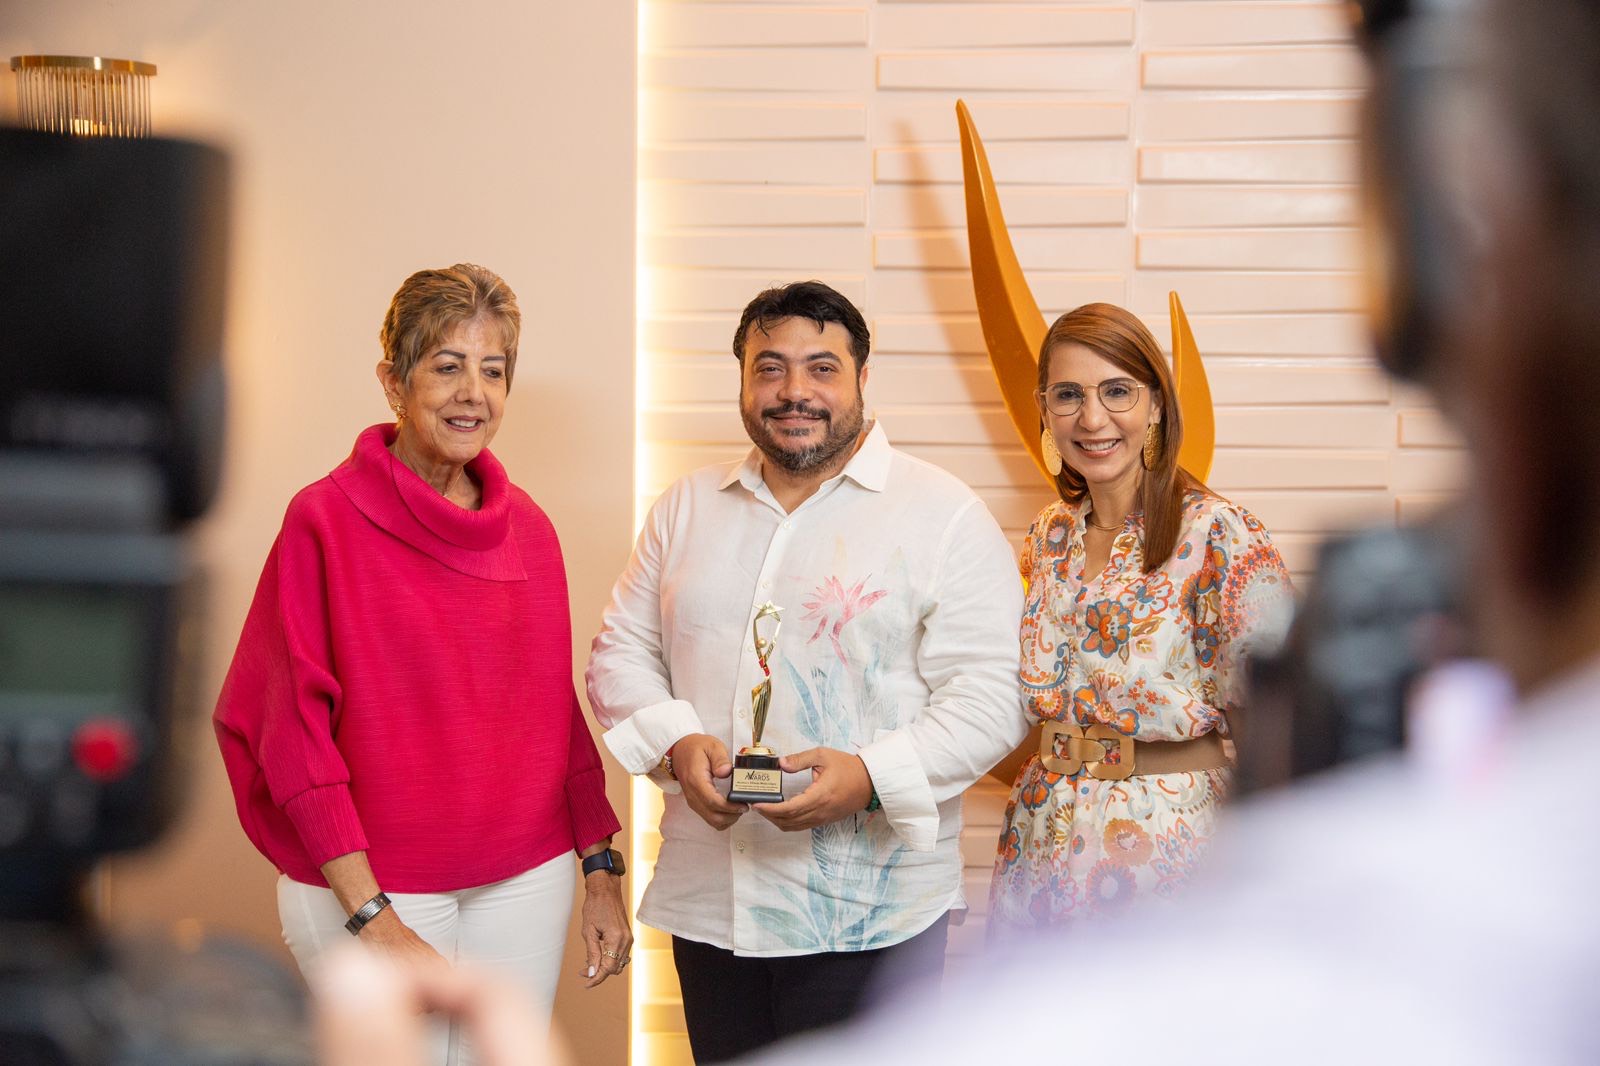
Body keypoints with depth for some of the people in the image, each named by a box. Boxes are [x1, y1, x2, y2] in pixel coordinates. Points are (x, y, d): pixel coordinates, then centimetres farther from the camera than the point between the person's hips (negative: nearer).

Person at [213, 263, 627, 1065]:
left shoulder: (527, 527, 7)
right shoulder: (326, 520, -9)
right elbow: (294, 734, -11)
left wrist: (600, 874, 8)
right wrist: (373, 921, -16)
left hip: (527, 879, 5)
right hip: (367, 887, -5)